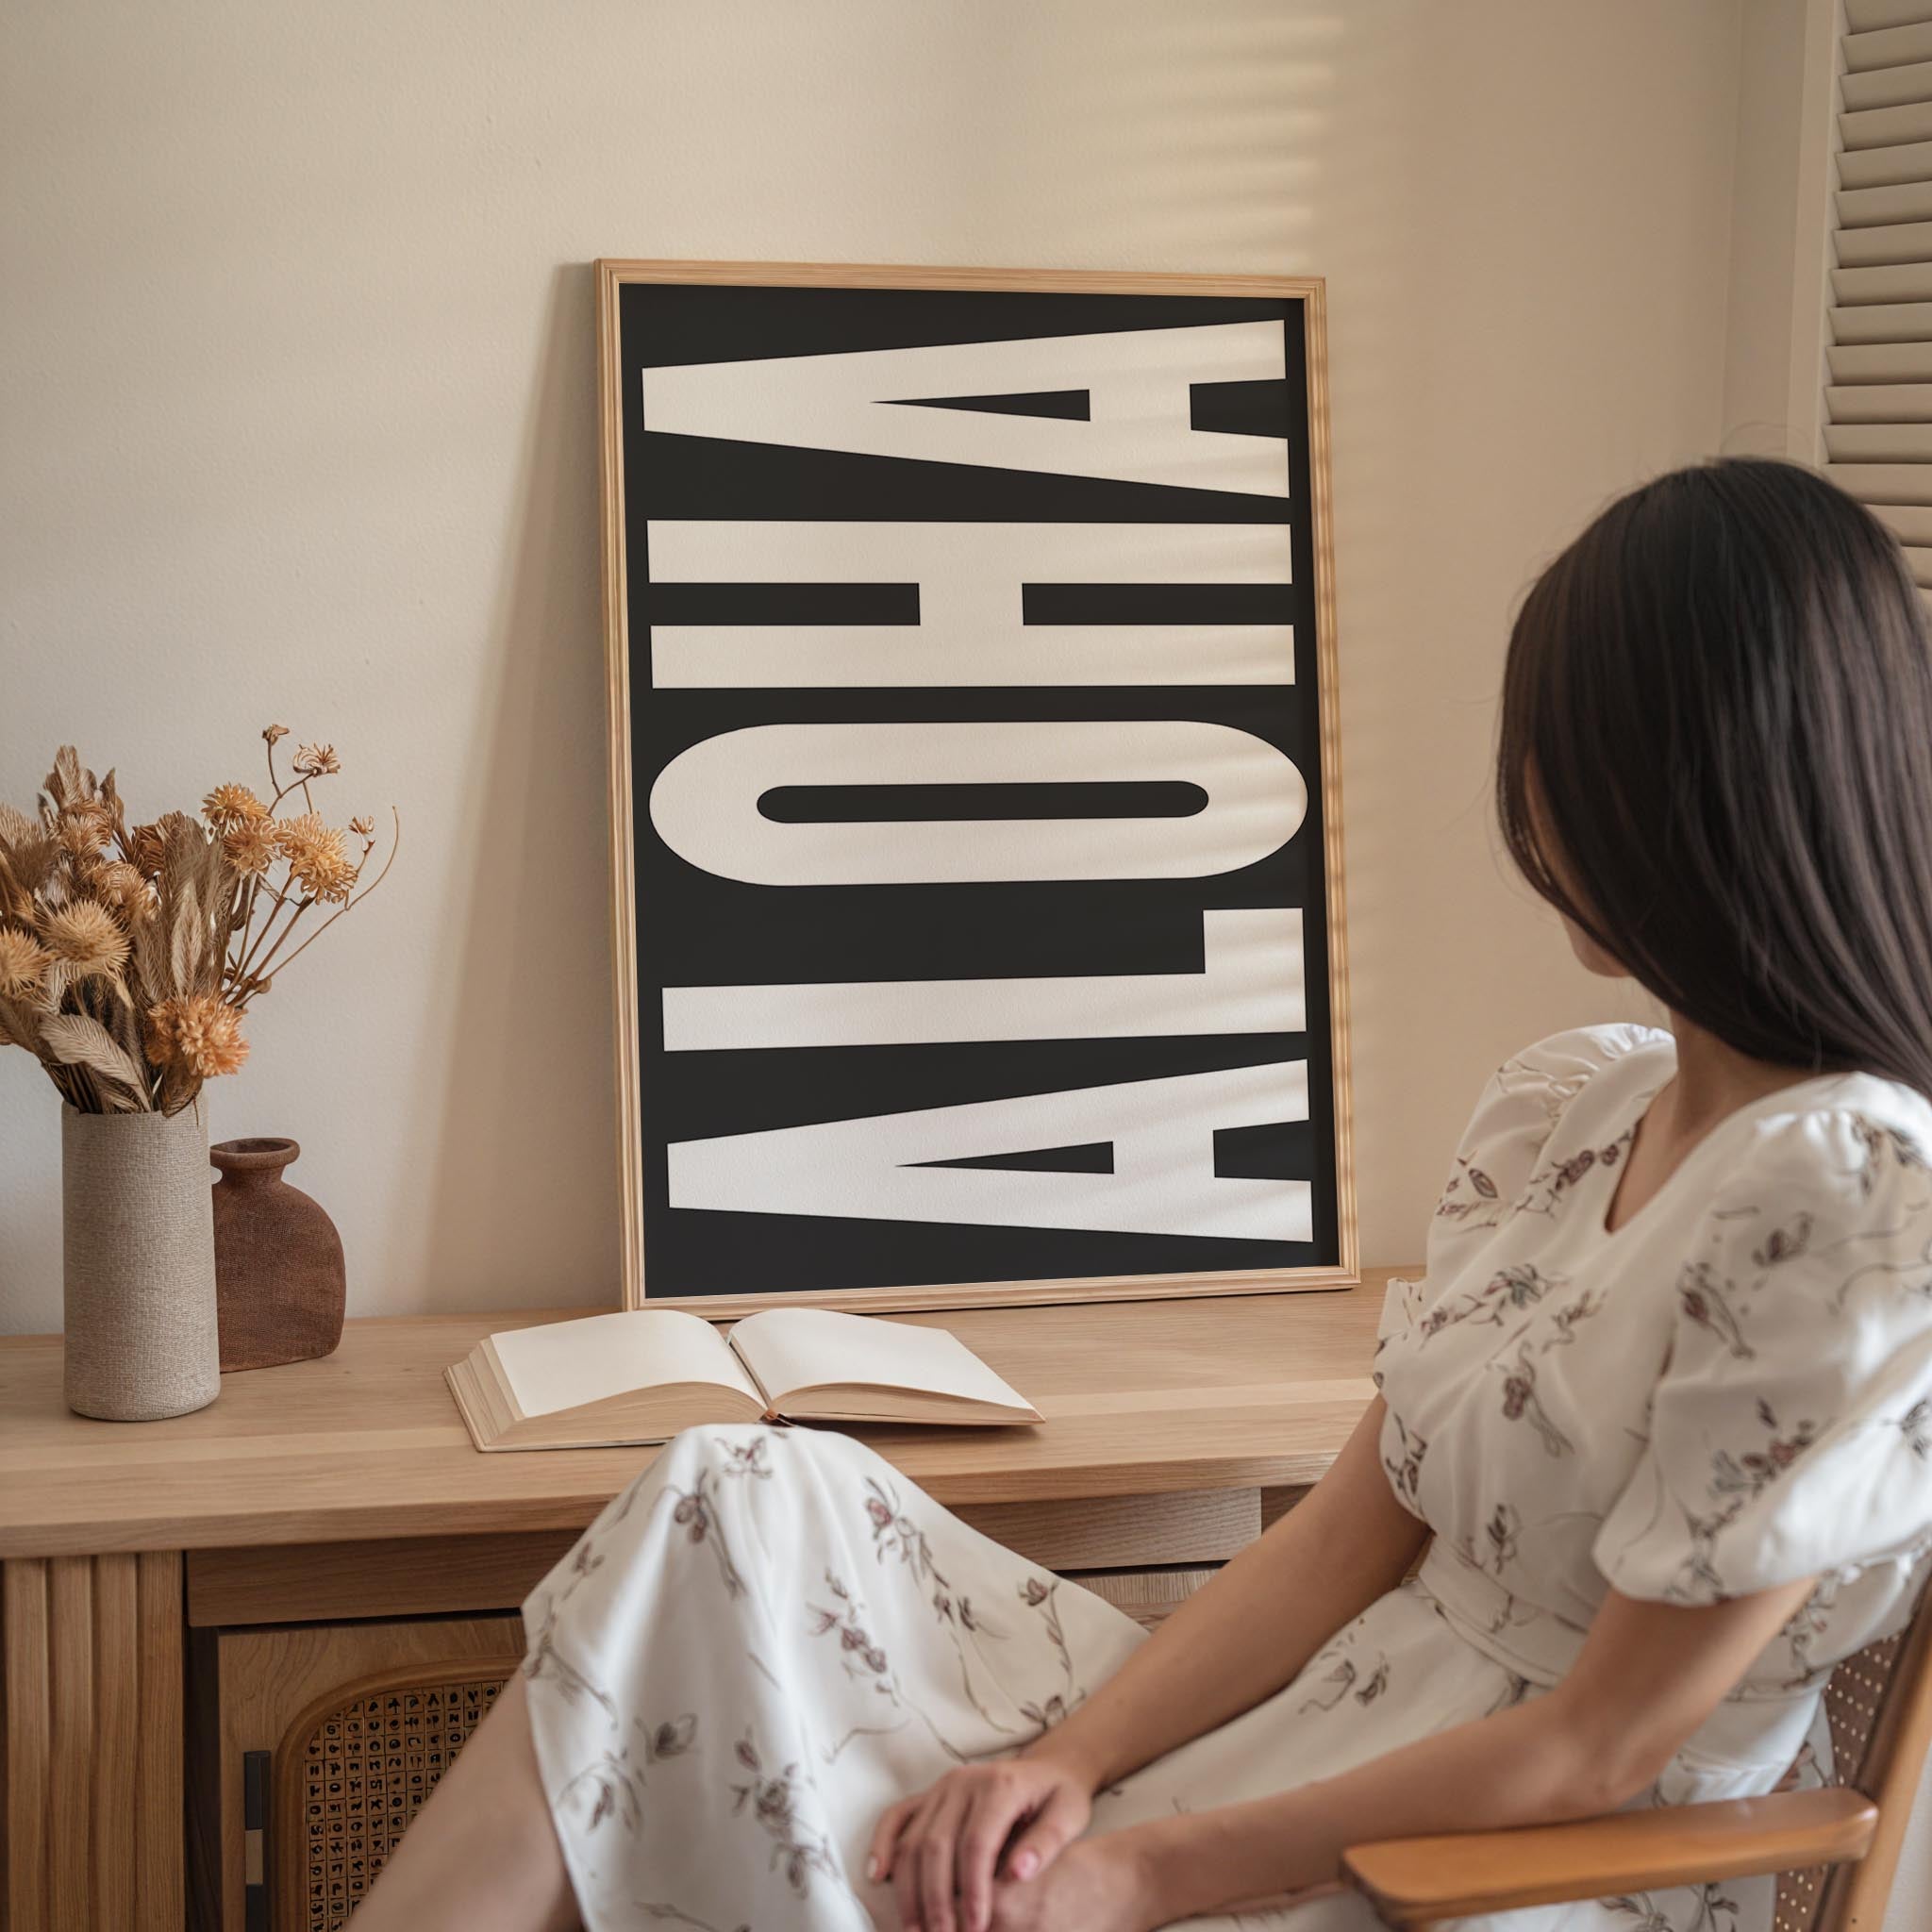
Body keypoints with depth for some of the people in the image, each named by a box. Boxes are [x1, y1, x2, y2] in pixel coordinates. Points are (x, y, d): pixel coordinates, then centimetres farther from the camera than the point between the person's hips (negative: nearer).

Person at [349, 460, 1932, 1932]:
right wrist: (1073, 1755, -8)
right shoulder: (1562, 1104, 7)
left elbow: (1604, 1748, -18)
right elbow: (1353, 1529, 4)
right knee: (747, 1510, -7)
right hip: (1342, 1725, 8)